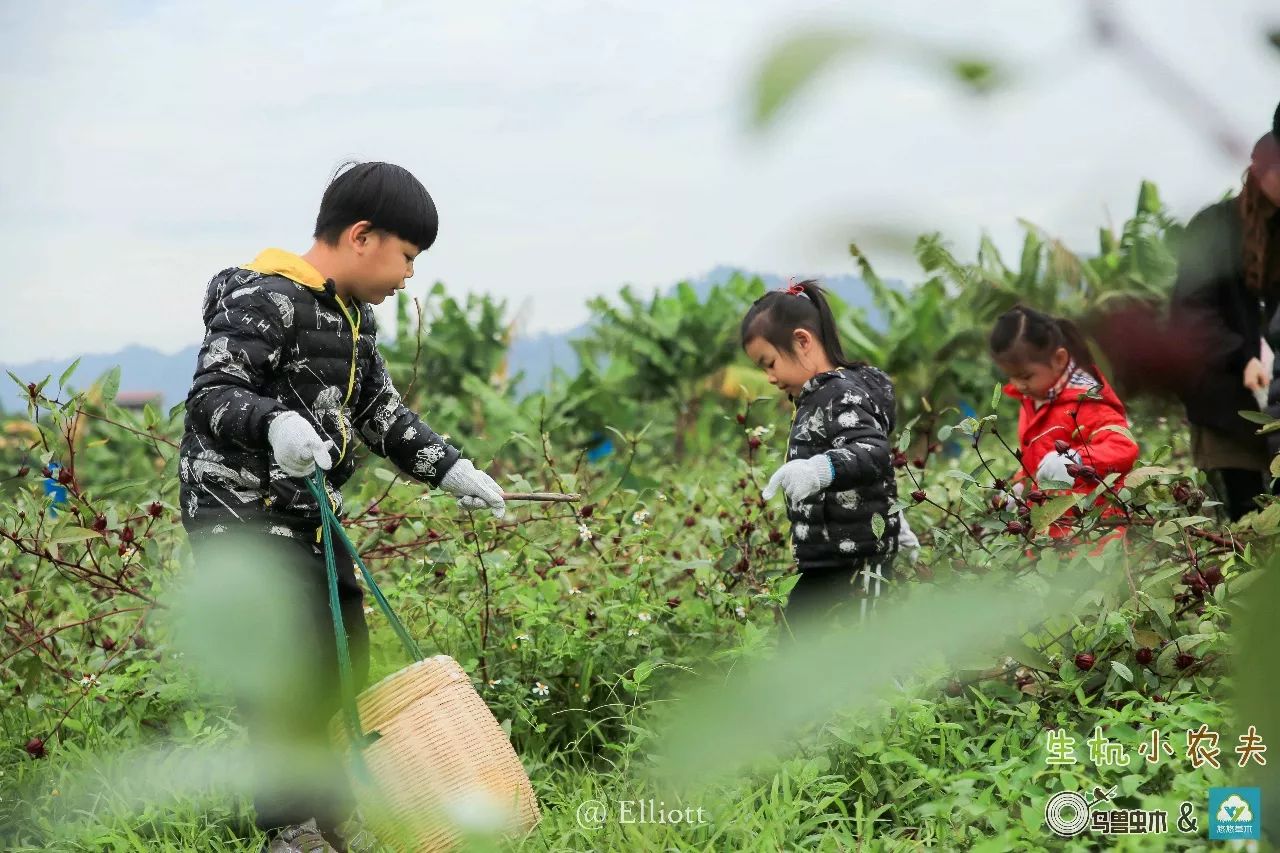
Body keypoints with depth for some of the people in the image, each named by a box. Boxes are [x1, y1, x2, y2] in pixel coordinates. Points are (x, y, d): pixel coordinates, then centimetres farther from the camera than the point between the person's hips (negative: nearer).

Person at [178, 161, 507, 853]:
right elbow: (210, 393, -22)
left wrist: (448, 468, 9)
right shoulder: (266, 298, -14)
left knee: (342, 663, 15)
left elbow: (380, 411, 21)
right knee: (288, 667, -18)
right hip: (242, 509, -10)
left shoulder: (354, 315, 15)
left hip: (309, 514, 10)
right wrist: (274, 424, -42)